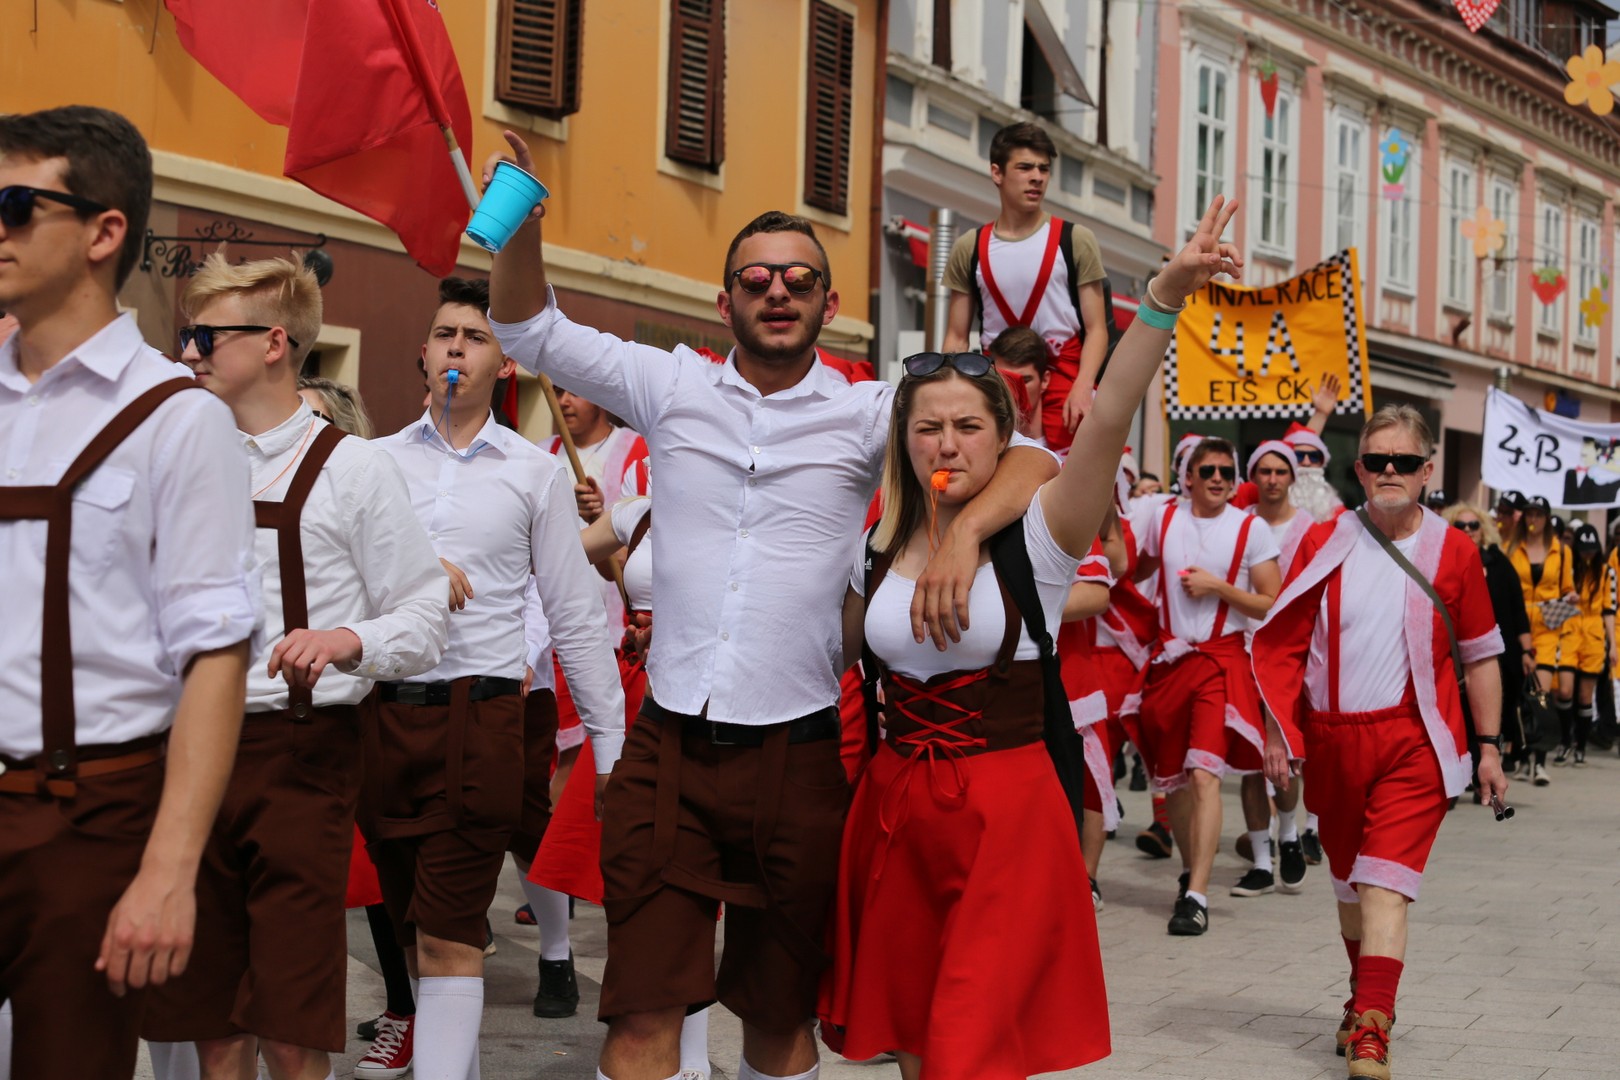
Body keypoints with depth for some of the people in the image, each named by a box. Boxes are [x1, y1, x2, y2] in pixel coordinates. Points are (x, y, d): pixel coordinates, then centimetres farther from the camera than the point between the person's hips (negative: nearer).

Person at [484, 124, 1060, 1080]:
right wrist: (522, 221, -6)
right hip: (669, 747, 1)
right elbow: (531, 330, 12)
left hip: (796, 750, -1)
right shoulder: (672, 387, 7)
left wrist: (962, 534, -24)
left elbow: (1029, 458, -4)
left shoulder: (869, 414, 1)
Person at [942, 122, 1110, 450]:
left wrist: (1082, 387, -16)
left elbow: (1096, 329, -1)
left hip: (1061, 377, -2)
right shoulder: (969, 248, 8)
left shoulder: (1075, 240, 2)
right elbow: (957, 339, 9)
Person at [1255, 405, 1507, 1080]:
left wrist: (1488, 744, 5)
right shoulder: (1324, 545, 3)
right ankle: (1366, 995, 37)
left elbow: (1479, 656, 7)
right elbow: (1285, 645, 7)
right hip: (1332, 739, 3)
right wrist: (1277, 732, 2)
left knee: (1384, 883, -14)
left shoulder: (1453, 552, 0)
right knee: (1348, 880, 17)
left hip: (1413, 743, -3)